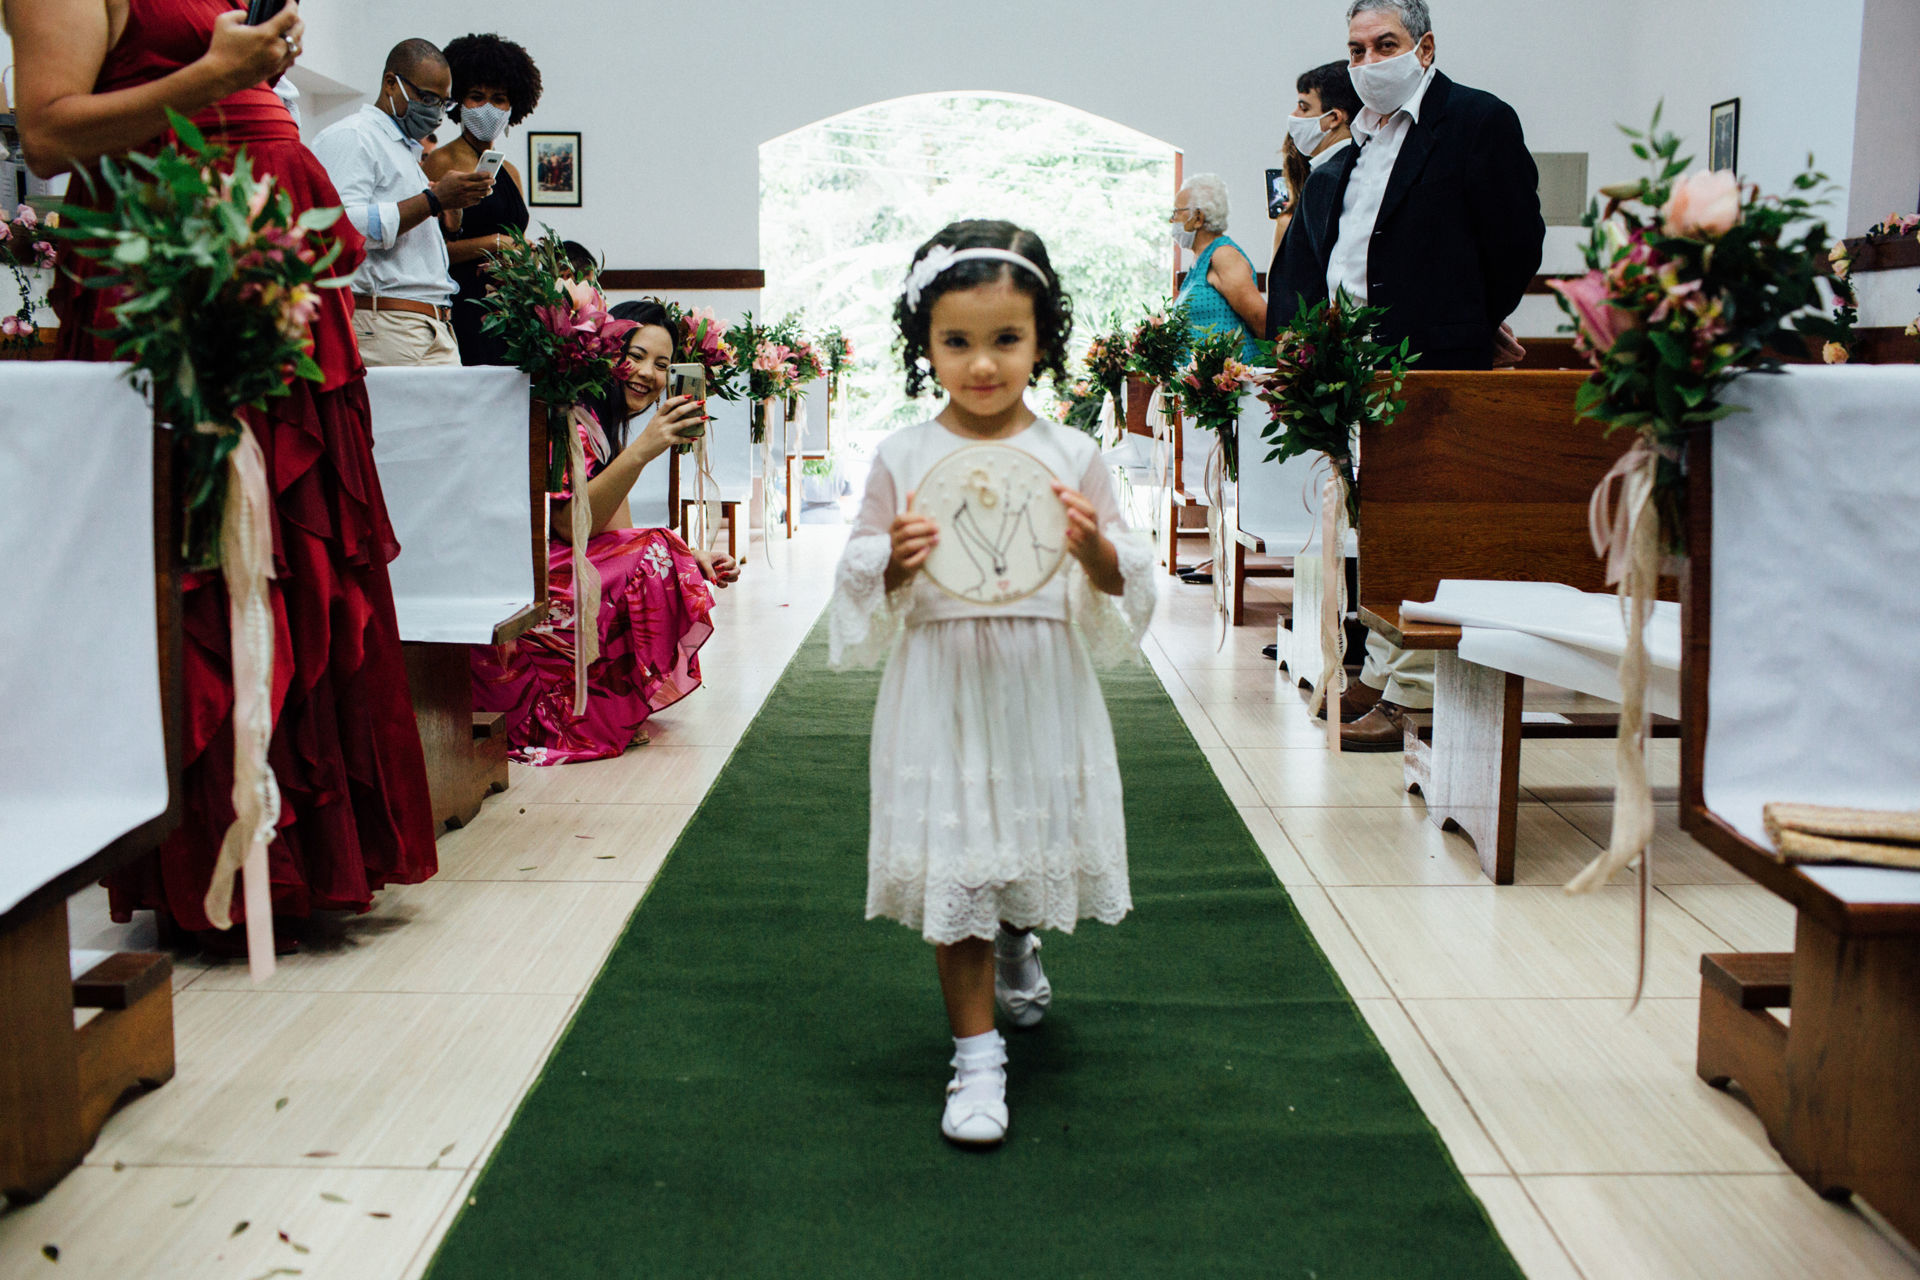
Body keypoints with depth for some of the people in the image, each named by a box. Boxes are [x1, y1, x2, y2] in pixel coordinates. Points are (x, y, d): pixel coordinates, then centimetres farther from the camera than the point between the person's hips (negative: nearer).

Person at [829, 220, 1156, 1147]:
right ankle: (977, 1053, 15)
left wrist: (1095, 549, -19)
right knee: (953, 865, 1)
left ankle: (1015, 942, 50)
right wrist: (897, 562, -18)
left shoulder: (1071, 456, 0)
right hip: (942, 689, -1)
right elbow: (862, 592, 3)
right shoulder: (901, 460, -1)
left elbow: (1119, 593, 2)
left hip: (1041, 687, 1)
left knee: (1033, 848, 14)